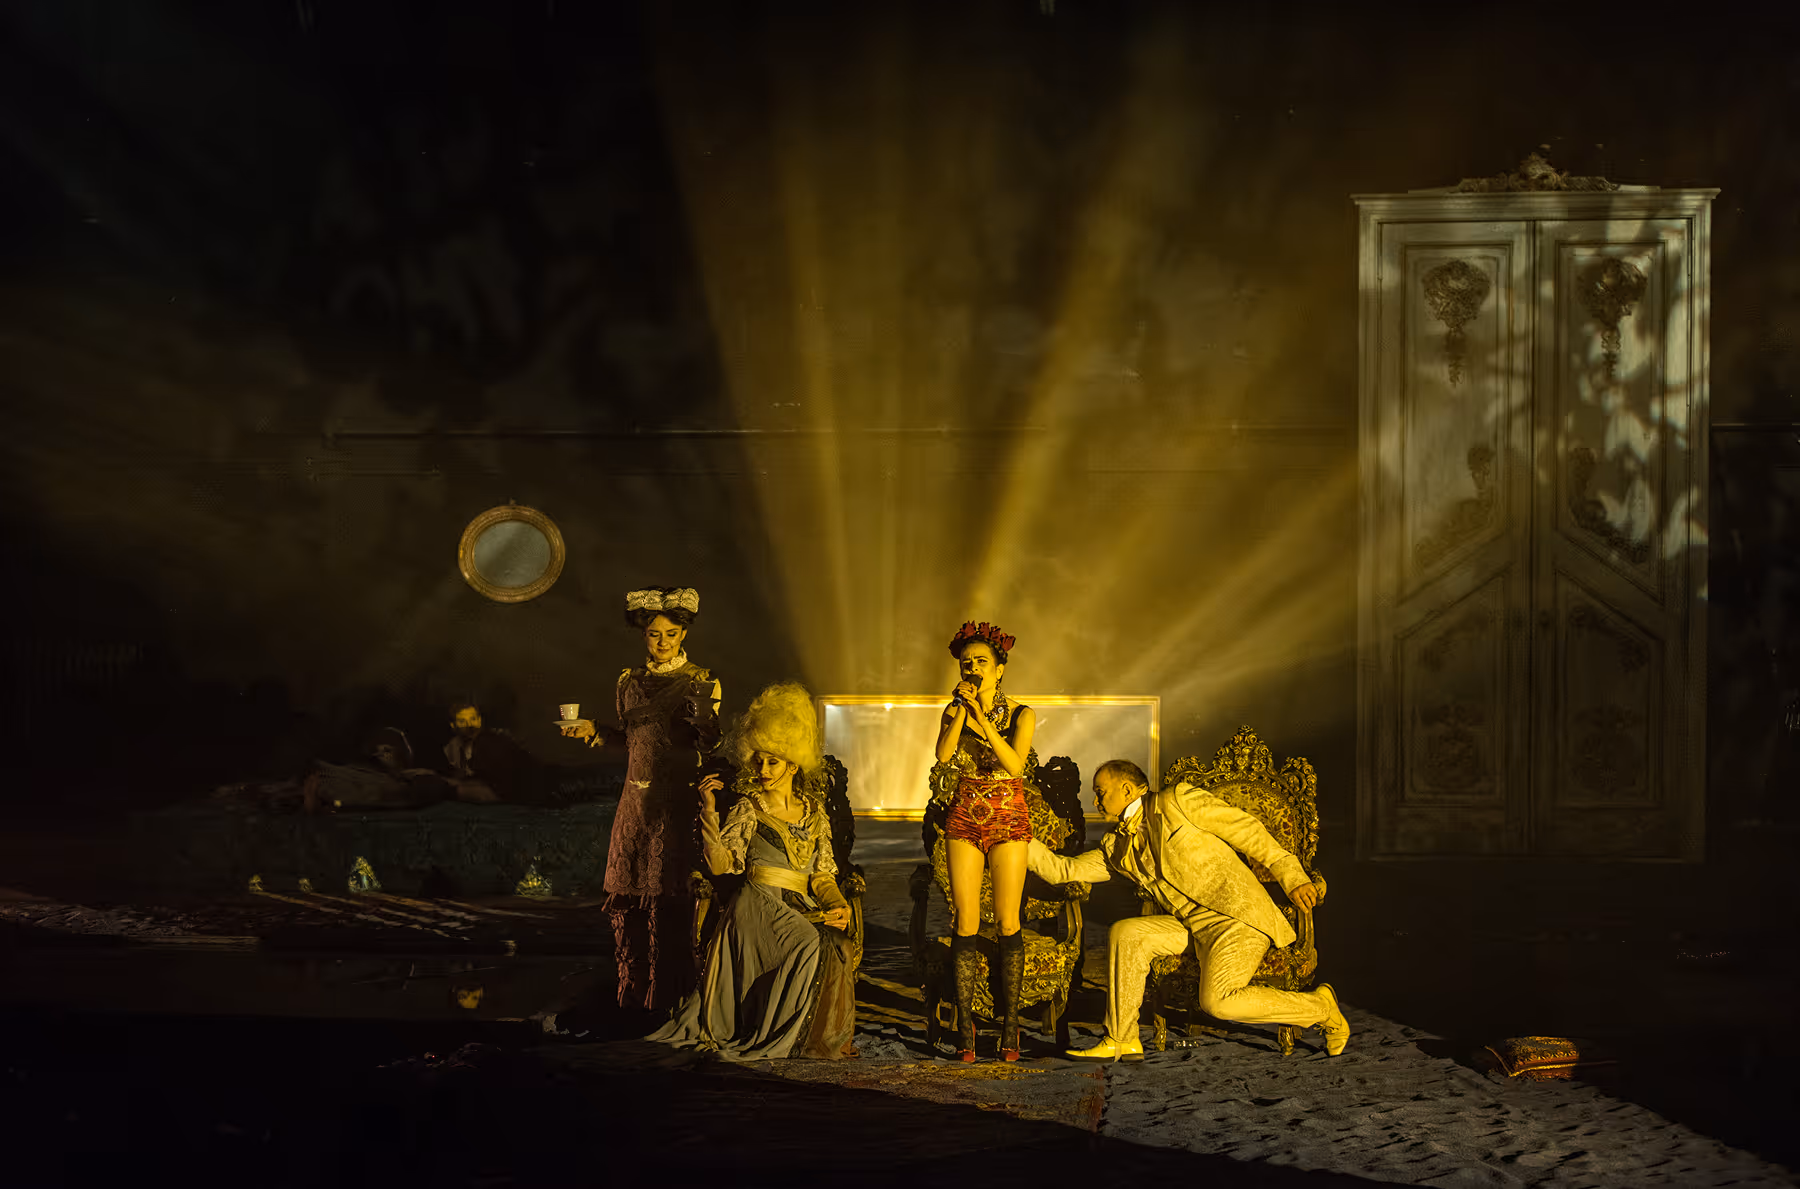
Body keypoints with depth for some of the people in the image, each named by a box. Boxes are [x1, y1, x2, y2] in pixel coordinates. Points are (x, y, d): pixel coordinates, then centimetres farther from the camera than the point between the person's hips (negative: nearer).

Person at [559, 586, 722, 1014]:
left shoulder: (700, 682, -3)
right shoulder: (630, 681, 11)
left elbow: (710, 746, -6)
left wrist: (702, 715, -25)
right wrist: (593, 731, 7)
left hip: (677, 801, -5)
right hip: (636, 798, 5)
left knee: (670, 895, -5)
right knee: (629, 891, 6)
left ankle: (670, 990, 2)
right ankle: (635, 988, 15)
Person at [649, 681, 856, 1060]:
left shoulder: (814, 810, 16)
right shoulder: (749, 808, 5)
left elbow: (822, 872, 16)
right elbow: (721, 864, -6)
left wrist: (838, 905, -4)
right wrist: (709, 811, -15)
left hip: (803, 908, 4)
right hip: (760, 905, -4)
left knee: (837, 945, -27)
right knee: (811, 947, -32)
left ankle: (824, 1044, -18)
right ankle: (779, 1044, -23)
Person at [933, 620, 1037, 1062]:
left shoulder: (1021, 715, 1)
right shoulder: (953, 712, 8)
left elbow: (1015, 764, -15)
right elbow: (943, 756, -10)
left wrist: (983, 719, -19)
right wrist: (961, 710, -14)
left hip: (1008, 820, -2)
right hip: (965, 819, 2)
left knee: (1007, 922, -6)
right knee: (965, 922, -4)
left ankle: (1009, 1026, -2)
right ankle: (964, 1029, -3)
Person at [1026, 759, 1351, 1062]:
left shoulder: (1176, 802, -2)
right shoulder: (1117, 848, 18)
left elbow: (1247, 829, -3)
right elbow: (1063, 869, 15)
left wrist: (1292, 876, -8)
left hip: (1238, 915, -7)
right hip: (1192, 925, 7)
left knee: (1217, 1001, -25)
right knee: (1125, 933, -13)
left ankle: (1320, 1006, -5)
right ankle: (1121, 1041, -7)